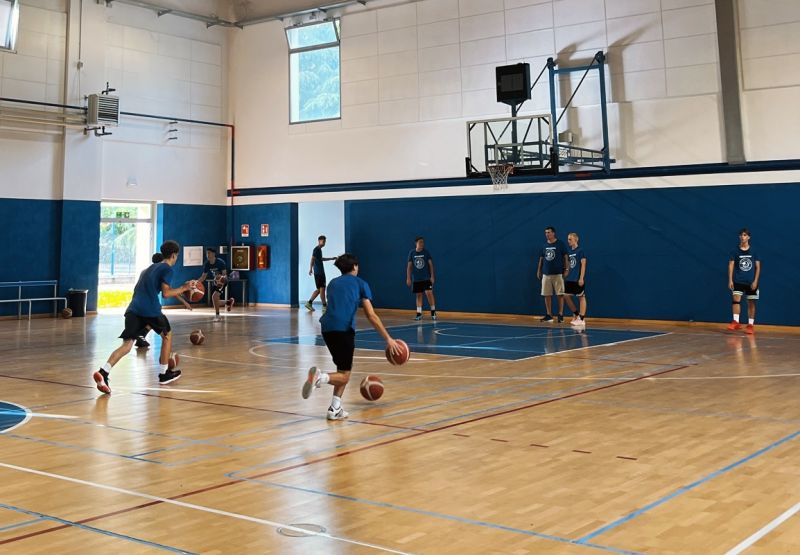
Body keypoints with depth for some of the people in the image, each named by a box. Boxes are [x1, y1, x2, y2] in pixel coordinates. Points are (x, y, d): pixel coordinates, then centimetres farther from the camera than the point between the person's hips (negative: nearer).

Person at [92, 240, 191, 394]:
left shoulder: (151, 268, 28)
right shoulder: (167, 269, 3)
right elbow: (166, 293, -8)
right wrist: (183, 289, 4)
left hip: (133, 309, 6)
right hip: (151, 310, -6)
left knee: (127, 344, -3)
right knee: (167, 334, 19)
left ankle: (103, 372, -25)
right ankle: (164, 374, 23)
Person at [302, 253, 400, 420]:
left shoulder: (332, 283, 25)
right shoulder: (360, 283, 10)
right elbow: (371, 315, 4)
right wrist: (388, 339, 6)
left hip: (327, 327, 6)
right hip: (344, 329, -6)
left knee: (344, 368, 22)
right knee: (344, 375, 3)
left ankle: (335, 409, 13)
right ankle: (320, 377, -27)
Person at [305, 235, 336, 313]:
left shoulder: (319, 249, 18)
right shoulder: (316, 249, -11)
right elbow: (313, 259, -21)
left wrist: (331, 258, 40)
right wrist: (311, 269, -30)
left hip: (320, 272, 10)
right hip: (318, 272, -10)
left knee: (319, 289, 12)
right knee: (322, 289, -7)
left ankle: (309, 302, 14)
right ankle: (324, 306, -4)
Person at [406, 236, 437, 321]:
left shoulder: (426, 252, -2)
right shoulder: (412, 253, 0)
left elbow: (430, 264, -1)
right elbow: (409, 266, 4)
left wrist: (432, 276, -7)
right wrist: (408, 278, 0)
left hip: (426, 278, -2)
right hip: (416, 279, 2)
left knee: (429, 293, -11)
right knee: (418, 295, 6)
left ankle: (433, 312, 1)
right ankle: (419, 314, 9)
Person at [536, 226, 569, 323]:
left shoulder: (560, 244, -2)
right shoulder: (545, 245, 11)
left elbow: (566, 257, -3)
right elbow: (541, 259, 17)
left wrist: (566, 269, -9)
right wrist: (538, 270, 14)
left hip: (558, 274, -5)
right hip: (546, 274, 5)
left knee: (560, 294, -3)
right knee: (547, 295, 4)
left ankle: (561, 315, 2)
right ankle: (549, 315, 11)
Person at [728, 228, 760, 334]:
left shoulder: (753, 252, 2)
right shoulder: (735, 252, 2)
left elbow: (758, 267, 3)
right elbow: (731, 266, 0)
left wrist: (755, 281, -6)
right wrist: (730, 280, -9)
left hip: (751, 282, 0)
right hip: (738, 281, 0)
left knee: (751, 302, 4)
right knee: (736, 299, -16)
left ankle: (750, 325, 12)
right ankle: (736, 322, -16)